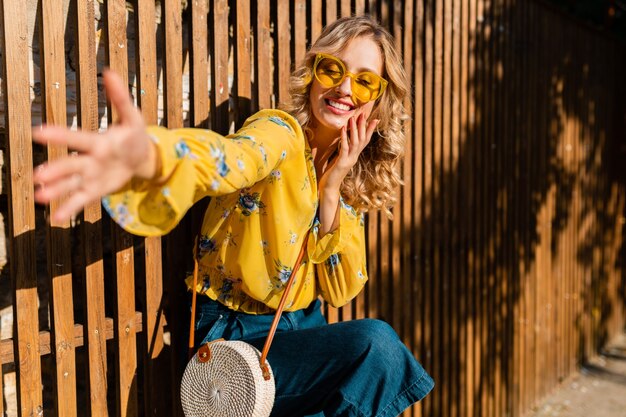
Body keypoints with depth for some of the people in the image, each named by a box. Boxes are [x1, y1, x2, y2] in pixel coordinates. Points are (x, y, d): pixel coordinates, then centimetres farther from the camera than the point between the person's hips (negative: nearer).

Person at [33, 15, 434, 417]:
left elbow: (341, 290, -2)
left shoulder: (354, 173, 3)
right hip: (237, 337, -7)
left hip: (304, 328, 7)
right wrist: (149, 156, -64)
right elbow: (225, 160, -41)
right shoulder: (281, 133, -16)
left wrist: (331, 189, -14)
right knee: (375, 342, -24)